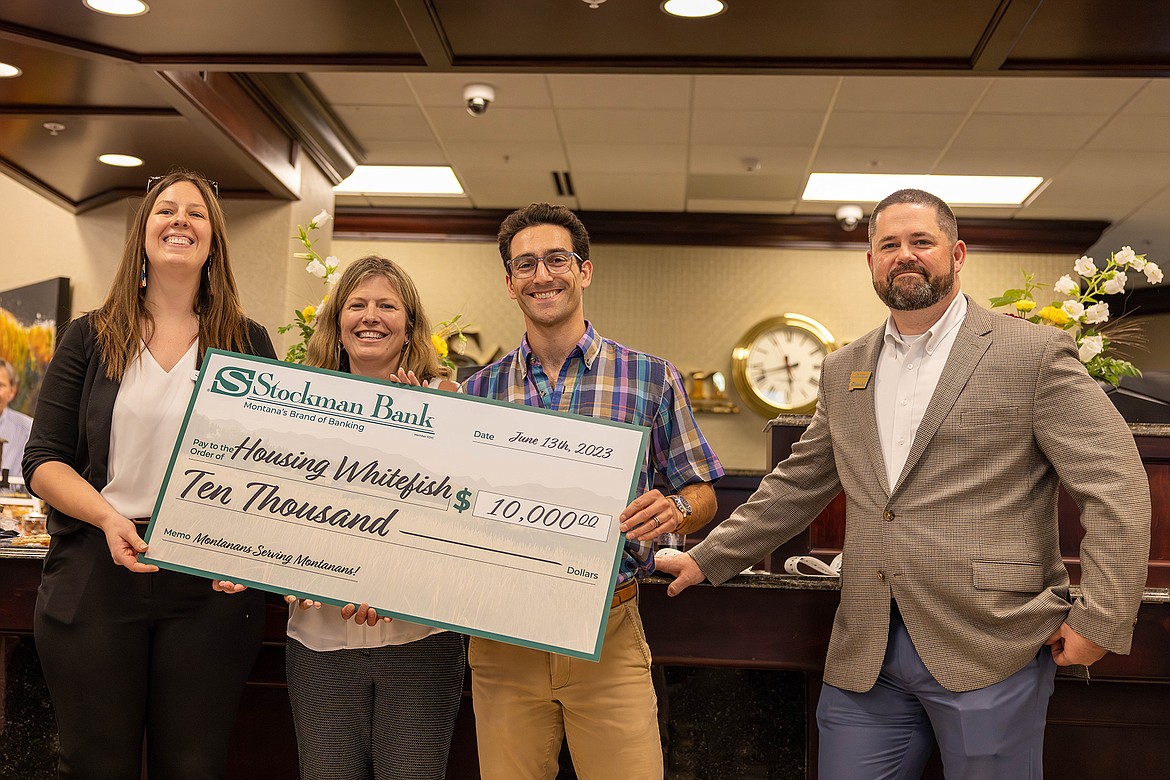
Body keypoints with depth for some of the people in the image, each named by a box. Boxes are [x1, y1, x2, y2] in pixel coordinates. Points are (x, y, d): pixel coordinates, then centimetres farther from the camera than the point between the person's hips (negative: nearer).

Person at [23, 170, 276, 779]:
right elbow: (43, 461, 3)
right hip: (96, 578, 1)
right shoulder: (92, 337, 7)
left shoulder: (248, 343, 6)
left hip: (213, 585, 0)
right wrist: (109, 517, -15)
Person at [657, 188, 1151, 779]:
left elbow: (1116, 485, -5)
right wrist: (709, 559, 14)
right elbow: (797, 485, 17)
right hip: (865, 654, 4)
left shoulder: (1034, 353, -3)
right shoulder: (844, 369, 12)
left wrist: (1100, 619, -10)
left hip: (989, 650, -4)